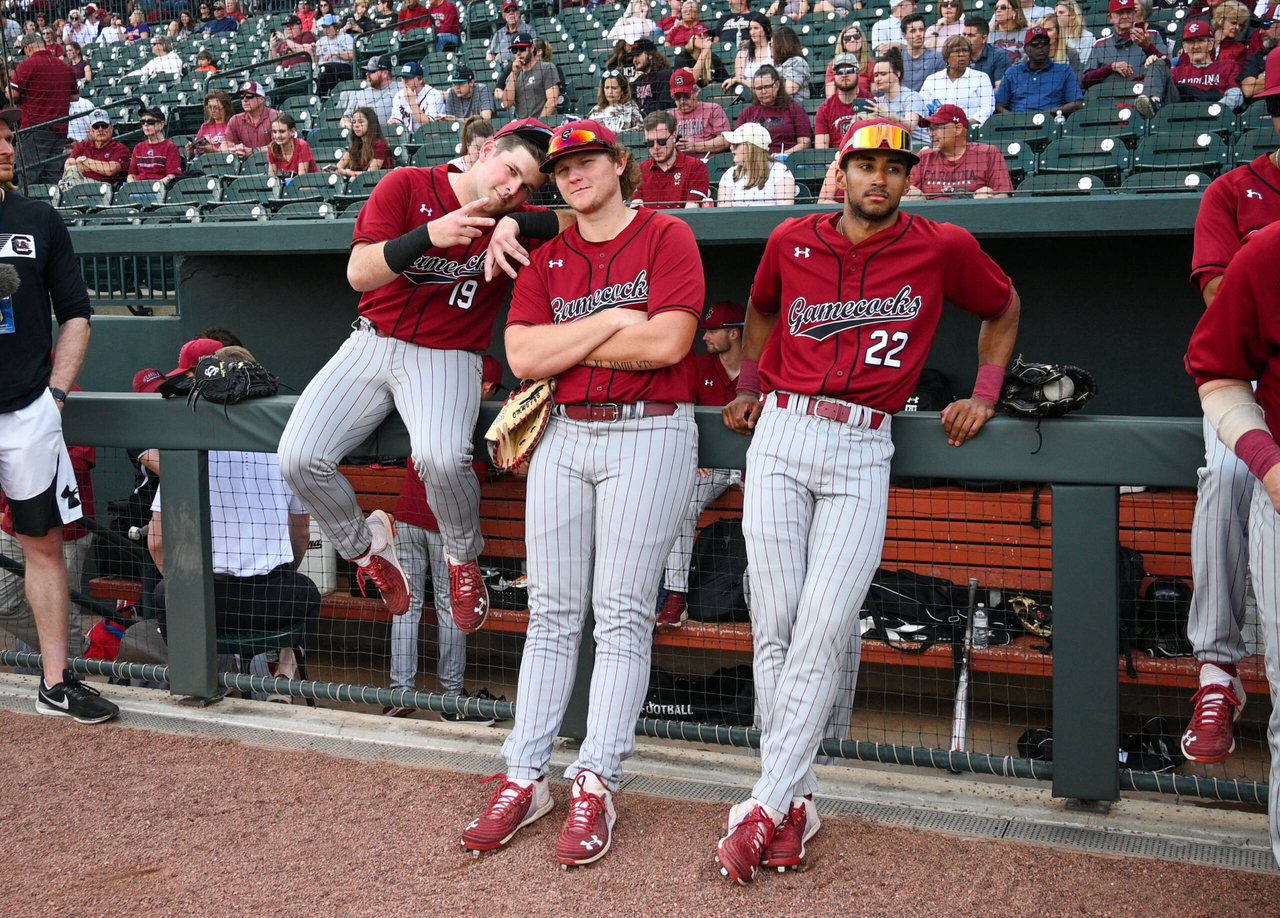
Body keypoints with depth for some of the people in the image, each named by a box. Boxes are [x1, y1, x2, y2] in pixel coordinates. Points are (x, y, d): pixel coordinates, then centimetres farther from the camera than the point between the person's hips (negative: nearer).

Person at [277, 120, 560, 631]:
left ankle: (463, 558, -1)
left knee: (441, 457, -34)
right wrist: (429, 235, -27)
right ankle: (364, 547, 15)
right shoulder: (407, 186, -3)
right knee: (299, 459, -16)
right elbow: (359, 273, -11)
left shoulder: (514, 222, 0)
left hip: (447, 358, -2)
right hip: (373, 342, 2)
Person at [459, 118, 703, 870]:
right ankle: (526, 779, 8)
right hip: (563, 436, 5)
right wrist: (611, 322, -8)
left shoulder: (667, 236, 0)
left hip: (649, 434, -5)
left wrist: (565, 348, -4)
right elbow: (522, 356, 1)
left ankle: (595, 788, -2)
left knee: (623, 613, -5)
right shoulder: (549, 256, 14)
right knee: (552, 612, 4)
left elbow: (667, 342, -14)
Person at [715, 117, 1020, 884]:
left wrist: (985, 398, 12)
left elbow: (1003, 309, 20)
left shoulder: (945, 249, 3)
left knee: (823, 631, -13)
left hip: (863, 452, -2)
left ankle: (770, 804, -8)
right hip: (781, 436, 2)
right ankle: (798, 801, 3)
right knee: (776, 627, -5)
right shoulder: (793, 240, 9)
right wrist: (749, 387, 20)